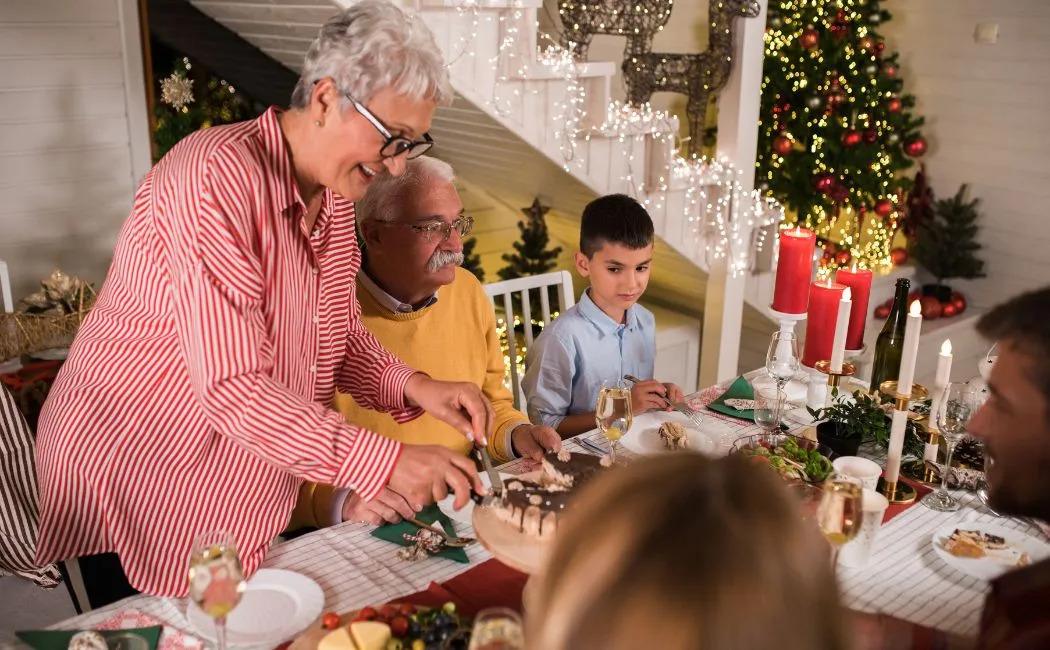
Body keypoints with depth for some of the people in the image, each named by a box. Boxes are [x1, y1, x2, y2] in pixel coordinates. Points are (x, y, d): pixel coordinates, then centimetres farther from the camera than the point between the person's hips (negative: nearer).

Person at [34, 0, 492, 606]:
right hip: (135, 484, -7)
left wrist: (412, 386, -8)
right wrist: (384, 460, -31)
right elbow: (231, 386, -30)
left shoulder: (337, 196, 3)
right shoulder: (217, 174, -24)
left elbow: (341, 336, 11)